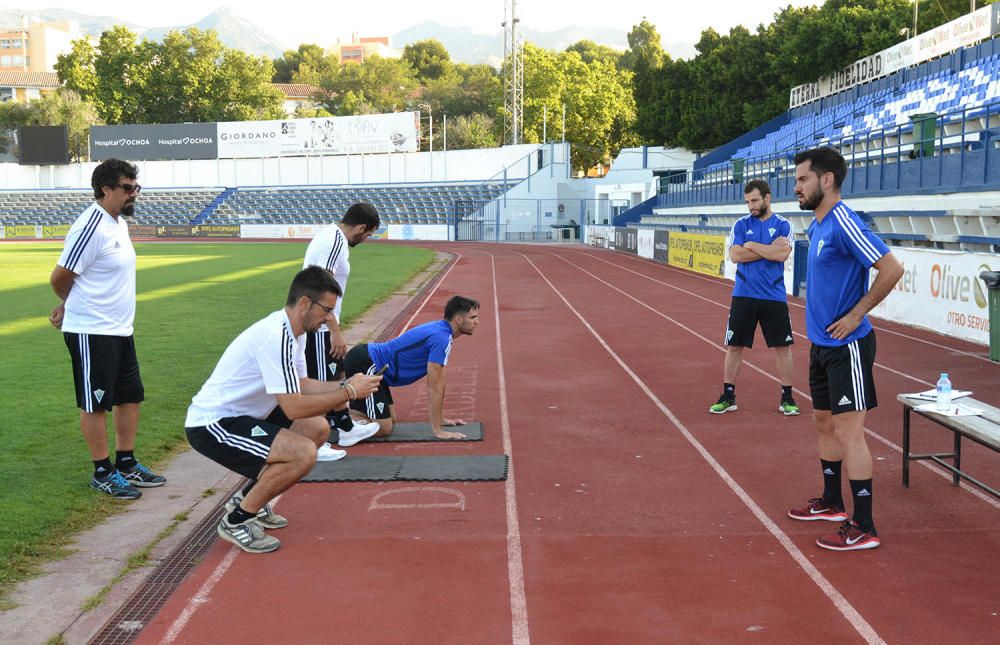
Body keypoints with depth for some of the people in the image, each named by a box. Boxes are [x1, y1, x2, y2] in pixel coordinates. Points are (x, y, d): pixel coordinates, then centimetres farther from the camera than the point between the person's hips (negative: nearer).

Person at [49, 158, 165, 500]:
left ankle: (127, 465, 27)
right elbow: (59, 277, -15)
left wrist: (71, 305, 12)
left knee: (130, 396, 15)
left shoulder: (119, 222, 9)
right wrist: (73, 306, 4)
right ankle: (102, 473, 13)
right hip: (92, 333, -9)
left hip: (120, 330, 9)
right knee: (96, 403, 2)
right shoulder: (91, 227, -20)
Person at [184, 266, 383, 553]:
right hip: (211, 425, -10)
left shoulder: (293, 331, 6)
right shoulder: (276, 336, -25)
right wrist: (349, 393, -19)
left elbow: (301, 385, 14)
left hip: (239, 414, 10)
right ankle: (236, 520, -6)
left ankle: (248, 498, 18)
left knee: (318, 428, 10)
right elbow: (293, 408, -27)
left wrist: (345, 385, 0)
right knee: (303, 453, -23)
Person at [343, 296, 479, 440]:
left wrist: (441, 418, 21)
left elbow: (438, 382, 18)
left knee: (391, 420, 15)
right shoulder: (441, 338, -19)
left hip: (370, 362, 10)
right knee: (383, 428, -12)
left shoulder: (440, 330, 11)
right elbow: (434, 387, -19)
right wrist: (437, 430, -15)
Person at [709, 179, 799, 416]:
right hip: (744, 295, 1)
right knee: (734, 346, 3)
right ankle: (728, 395, 13)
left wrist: (751, 246, -9)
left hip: (774, 296, -1)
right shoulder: (741, 224, 4)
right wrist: (770, 249, -10)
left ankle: (787, 396, 15)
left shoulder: (782, 225, 0)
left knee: (782, 346, 3)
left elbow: (782, 254, -15)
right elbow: (735, 255, -9)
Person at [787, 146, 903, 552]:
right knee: (825, 423, 18)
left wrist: (856, 314, -18)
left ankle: (863, 528, 0)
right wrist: (817, 331, 14)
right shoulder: (817, 226, 10)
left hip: (847, 347, -10)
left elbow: (892, 269, -24)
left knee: (848, 432, -6)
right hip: (822, 345, 10)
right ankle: (831, 503, 33)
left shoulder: (843, 224, -19)